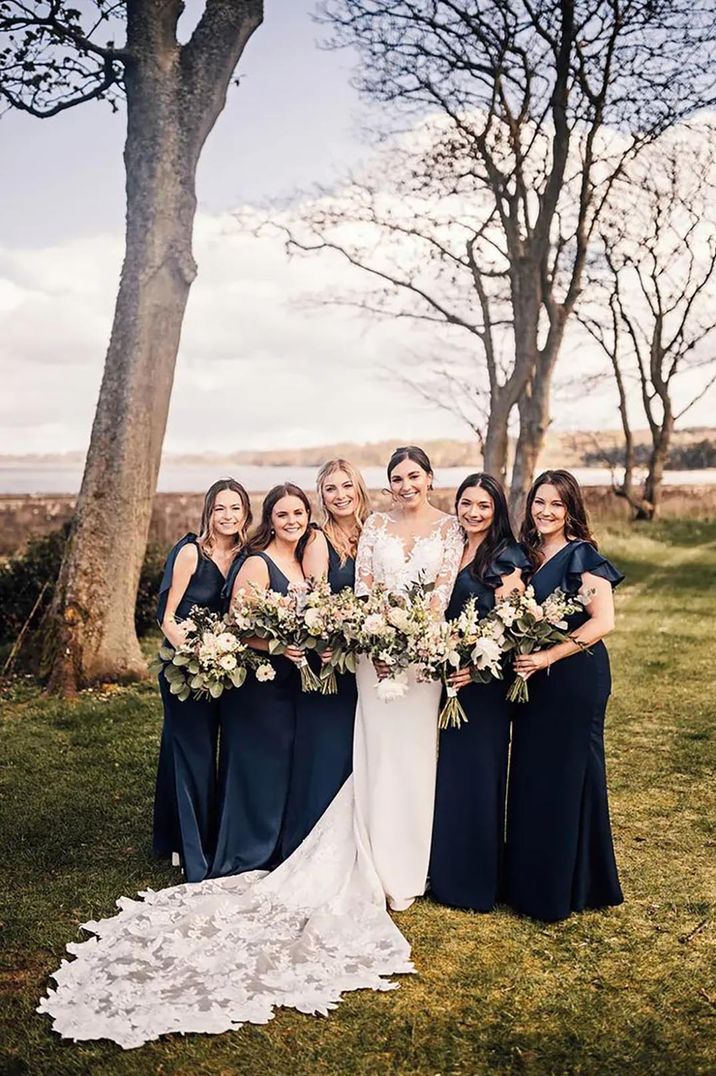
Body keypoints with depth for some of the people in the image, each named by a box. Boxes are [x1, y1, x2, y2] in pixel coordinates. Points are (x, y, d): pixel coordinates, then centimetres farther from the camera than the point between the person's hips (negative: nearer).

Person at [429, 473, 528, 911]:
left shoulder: (507, 557, -8)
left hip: (486, 679, -7)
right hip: (451, 675, 7)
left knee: (479, 774, 1)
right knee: (451, 774, 14)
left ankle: (480, 882, 17)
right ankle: (450, 874, 29)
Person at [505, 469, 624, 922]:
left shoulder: (583, 556, -11)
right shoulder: (527, 555, 10)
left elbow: (603, 621, -20)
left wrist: (548, 656, -22)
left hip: (574, 677, -7)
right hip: (532, 677, 7)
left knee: (567, 774, 3)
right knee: (530, 774, 13)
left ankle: (567, 887, 19)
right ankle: (530, 880, 28)